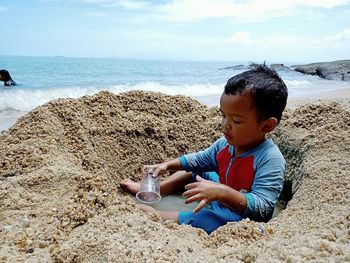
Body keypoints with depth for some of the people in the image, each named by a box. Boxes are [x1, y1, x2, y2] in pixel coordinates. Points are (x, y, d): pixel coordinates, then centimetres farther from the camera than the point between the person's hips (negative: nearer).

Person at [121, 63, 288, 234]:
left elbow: (262, 207, -35)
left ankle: (152, 214, -19)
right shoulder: (225, 144, -5)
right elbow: (199, 160, 12)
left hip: (242, 215, -8)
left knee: (205, 219, -37)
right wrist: (167, 165, 2)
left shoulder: (270, 159, -29)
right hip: (222, 201, 8)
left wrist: (222, 192, -47)